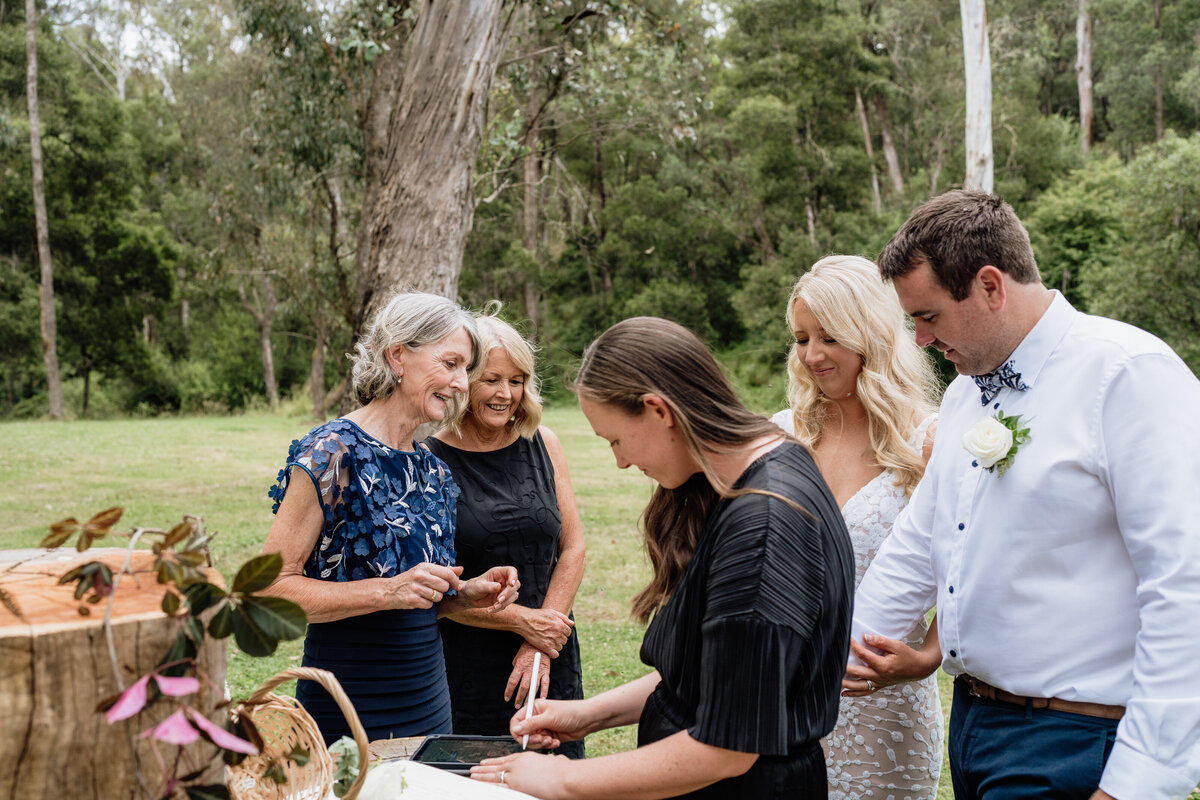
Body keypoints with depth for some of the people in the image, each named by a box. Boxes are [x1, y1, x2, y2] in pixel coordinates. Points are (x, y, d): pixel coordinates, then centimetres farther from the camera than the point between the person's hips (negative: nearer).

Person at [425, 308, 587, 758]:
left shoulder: (541, 444, 4)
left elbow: (573, 547, 4)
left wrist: (541, 643, -6)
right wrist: (521, 620, -13)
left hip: (553, 658, 4)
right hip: (467, 666, -3)